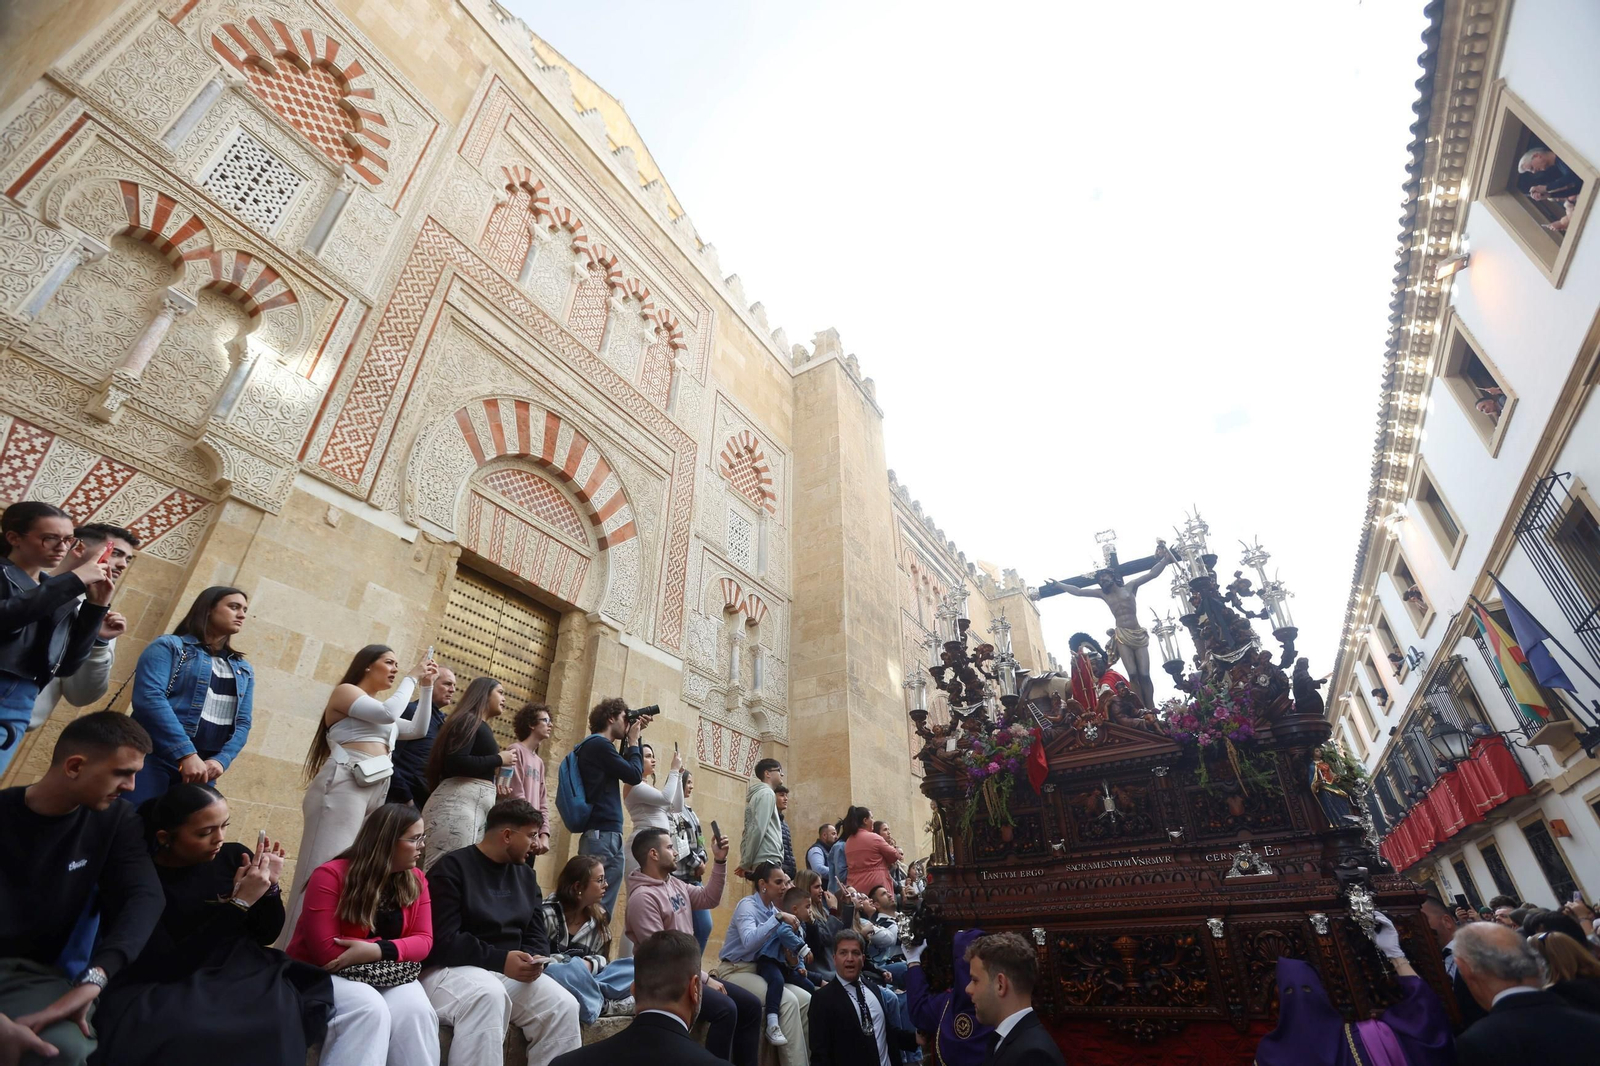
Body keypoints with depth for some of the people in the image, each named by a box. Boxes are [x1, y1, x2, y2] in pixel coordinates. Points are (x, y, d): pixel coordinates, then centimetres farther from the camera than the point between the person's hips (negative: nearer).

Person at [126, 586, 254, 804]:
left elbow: (243, 723, 12)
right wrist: (187, 754, -20)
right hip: (152, 761, -4)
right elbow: (148, 698, -11)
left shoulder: (244, 671, 18)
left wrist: (221, 761, -8)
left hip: (204, 768, 4)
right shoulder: (169, 647, 4)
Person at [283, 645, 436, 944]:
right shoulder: (345, 691, 3)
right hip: (343, 784, -8)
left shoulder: (377, 708, 27)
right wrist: (412, 679, -2)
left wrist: (426, 687, 20)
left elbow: (417, 730, 24)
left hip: (375, 789, 8)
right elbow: (389, 713, -13)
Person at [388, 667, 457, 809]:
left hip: (425, 800, 7)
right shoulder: (411, 710, -8)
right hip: (400, 799, -7)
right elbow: (388, 757, -15)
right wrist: (406, 797, -15)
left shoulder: (444, 722, 15)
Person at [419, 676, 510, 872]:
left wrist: (493, 784, 13)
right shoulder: (468, 720, -5)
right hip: (459, 801, -9)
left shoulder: (483, 727, 22)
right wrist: (499, 759, -10)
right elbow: (457, 762, -18)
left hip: (478, 802, 9)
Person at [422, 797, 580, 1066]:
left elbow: (536, 935, 12)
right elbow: (443, 941, -17)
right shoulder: (452, 868, -9)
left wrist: (533, 960, -12)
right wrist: (501, 959, -25)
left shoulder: (525, 874, 12)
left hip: (511, 972, 6)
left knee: (563, 1005, -19)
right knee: (488, 995, -39)